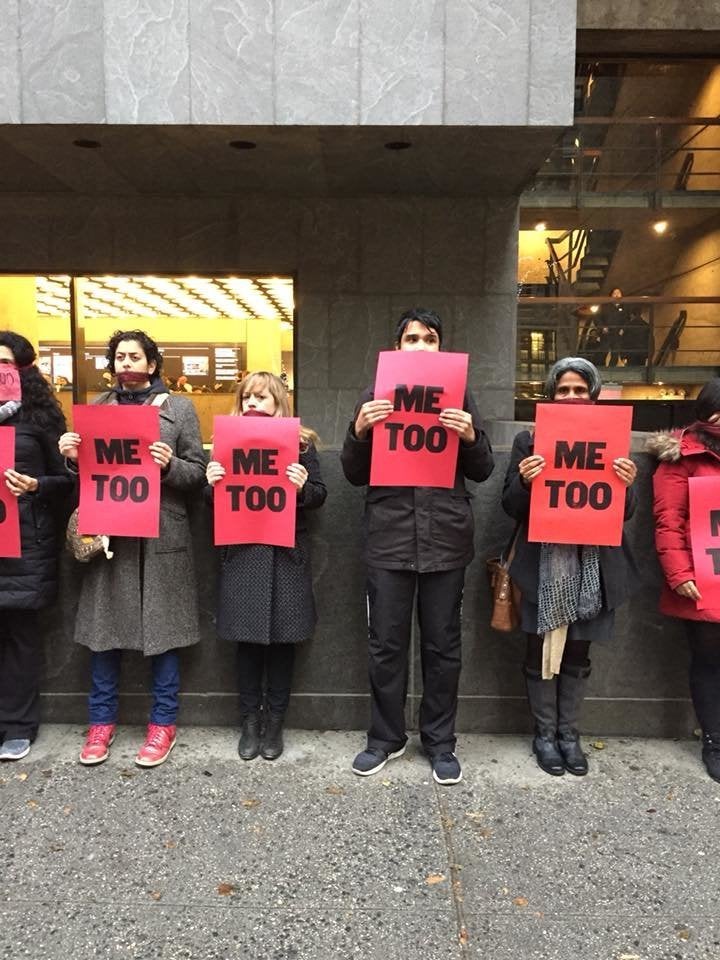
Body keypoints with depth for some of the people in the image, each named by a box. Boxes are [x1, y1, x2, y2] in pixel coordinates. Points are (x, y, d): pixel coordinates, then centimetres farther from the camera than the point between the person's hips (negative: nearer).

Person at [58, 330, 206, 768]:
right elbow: (86, 470, 15)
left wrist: (169, 465, -18)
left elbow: (198, 473, 1)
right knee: (104, 628, 8)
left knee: (162, 629, 4)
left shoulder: (179, 408, 3)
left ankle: (163, 724, 19)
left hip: (162, 535, -2)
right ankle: (102, 722, 24)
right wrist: (72, 457, -6)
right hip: (108, 532, 3)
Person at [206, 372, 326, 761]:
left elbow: (319, 495, 3)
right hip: (242, 554, 1)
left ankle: (275, 721, 22)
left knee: (282, 638, 6)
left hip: (286, 555, -1)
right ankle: (250, 721, 23)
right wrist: (211, 483, -11)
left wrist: (303, 486, -18)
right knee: (247, 637, 7)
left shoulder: (300, 443, 3)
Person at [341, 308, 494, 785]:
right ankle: (386, 737, 26)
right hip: (389, 541, 0)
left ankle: (440, 741, 26)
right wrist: (359, 431, -13)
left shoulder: (459, 396, 7)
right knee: (385, 646, 8)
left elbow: (482, 472, 6)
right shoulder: (376, 398, 8)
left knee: (443, 647, 9)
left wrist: (470, 436, -14)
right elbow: (356, 475, 6)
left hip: (446, 541, 0)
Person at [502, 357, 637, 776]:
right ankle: (545, 734, 23)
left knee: (577, 654, 12)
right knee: (542, 653, 6)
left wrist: (627, 485, -14)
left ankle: (569, 734, 27)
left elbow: (624, 513, 6)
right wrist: (524, 481, -21)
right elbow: (512, 506, -1)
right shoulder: (529, 440, 1)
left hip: (592, 566, 2)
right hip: (544, 566, -2)